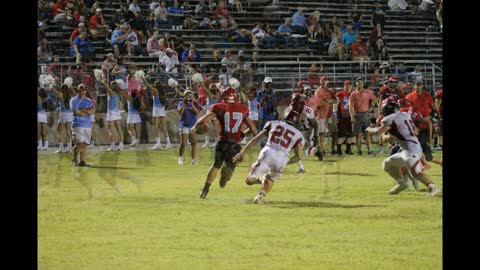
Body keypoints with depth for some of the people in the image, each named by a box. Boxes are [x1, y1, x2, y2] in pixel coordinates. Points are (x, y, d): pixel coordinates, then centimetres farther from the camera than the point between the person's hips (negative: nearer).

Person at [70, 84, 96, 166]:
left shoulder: (89, 101, 15)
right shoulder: (74, 100, 2)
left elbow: (93, 110, -1)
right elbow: (76, 112, -12)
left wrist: (82, 110, -11)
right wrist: (87, 112, -3)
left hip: (87, 125, 5)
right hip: (77, 125, -5)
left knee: (85, 144, 2)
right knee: (80, 143, -15)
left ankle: (82, 161, 6)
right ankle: (75, 159, 0)